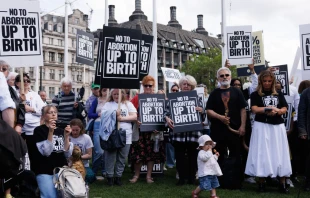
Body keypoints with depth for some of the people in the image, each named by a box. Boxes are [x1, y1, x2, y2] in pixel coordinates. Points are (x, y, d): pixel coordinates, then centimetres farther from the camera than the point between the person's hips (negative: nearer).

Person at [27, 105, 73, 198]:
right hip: (45, 172, -5)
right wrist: (51, 132, -21)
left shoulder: (61, 131, 10)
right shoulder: (39, 130, -3)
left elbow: (67, 154, 2)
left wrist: (66, 136, -9)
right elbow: (46, 152, -16)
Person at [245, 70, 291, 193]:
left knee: (279, 153, 1)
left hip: (277, 126, 3)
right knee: (262, 153, -2)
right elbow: (254, 109, -10)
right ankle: (261, 182, 3)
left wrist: (277, 111, -16)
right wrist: (268, 109, -16)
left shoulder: (279, 94, 12)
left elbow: (285, 109, 4)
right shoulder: (255, 94, 3)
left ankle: (282, 183, 4)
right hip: (262, 126, -3)